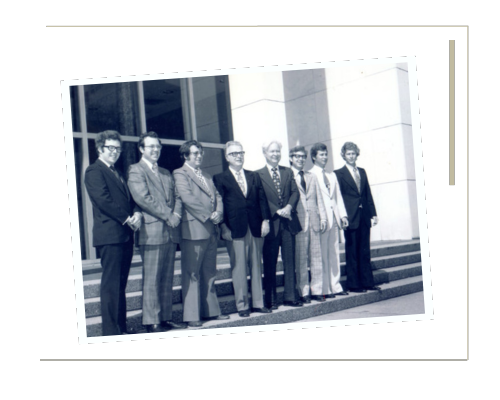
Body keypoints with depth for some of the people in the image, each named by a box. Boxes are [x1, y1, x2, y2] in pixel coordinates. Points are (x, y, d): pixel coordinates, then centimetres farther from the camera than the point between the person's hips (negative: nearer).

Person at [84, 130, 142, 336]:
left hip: (125, 234, 8)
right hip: (109, 234, -8)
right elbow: (103, 200, -14)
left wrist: (137, 213, -2)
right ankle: (110, 332, -4)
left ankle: (121, 327, 17)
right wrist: (127, 219, -12)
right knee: (111, 284, -7)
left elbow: (130, 198, 19)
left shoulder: (117, 173, 24)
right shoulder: (94, 171, -3)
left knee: (120, 284, 11)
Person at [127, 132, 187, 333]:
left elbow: (176, 197, 16)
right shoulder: (135, 170, 0)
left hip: (171, 231, 7)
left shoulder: (166, 173, 23)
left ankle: (165, 318, 14)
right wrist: (167, 216, -12)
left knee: (167, 278, 8)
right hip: (152, 232, -7)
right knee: (151, 279, -5)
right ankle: (151, 321, 0)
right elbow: (143, 198, -12)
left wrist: (176, 214, -5)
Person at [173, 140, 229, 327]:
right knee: (191, 274, -5)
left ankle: (210, 310, 20)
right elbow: (187, 198, -14)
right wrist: (208, 215, -13)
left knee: (209, 273, 12)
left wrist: (218, 213, -5)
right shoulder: (180, 174, -1)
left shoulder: (207, 176, 23)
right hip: (193, 230, -7)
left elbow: (217, 196, 16)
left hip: (211, 230, 8)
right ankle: (191, 316, -1)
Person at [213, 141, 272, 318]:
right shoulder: (220, 178, 4)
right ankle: (242, 305, 6)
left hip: (256, 228, 4)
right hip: (235, 229, -4)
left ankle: (258, 303, 15)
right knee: (238, 268, -2)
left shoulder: (254, 176, 16)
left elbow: (262, 199, 11)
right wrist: (223, 226, -10)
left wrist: (265, 220, 1)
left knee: (257, 267, 8)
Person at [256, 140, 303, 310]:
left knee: (290, 261, 6)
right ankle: (270, 300, 11)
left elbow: (295, 192, 6)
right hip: (271, 224, -3)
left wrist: (289, 207, -12)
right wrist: (277, 212, -14)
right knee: (269, 264, 3)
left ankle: (291, 296, 15)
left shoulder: (288, 172, 14)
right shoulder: (258, 175, 0)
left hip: (288, 222, 4)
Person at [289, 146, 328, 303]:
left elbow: (319, 199, 17)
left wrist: (323, 217, 8)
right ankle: (304, 292, 5)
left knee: (316, 257, 5)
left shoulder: (312, 177, 19)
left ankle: (316, 290, 11)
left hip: (314, 221, 5)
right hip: (298, 222, -5)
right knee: (300, 259, -2)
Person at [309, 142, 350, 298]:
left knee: (334, 253, 9)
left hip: (334, 218, 7)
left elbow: (338, 196, 17)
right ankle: (324, 289, 2)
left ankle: (335, 286, 16)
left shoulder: (332, 175, 19)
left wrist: (342, 215, 7)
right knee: (322, 254, -4)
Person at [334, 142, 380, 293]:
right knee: (352, 253, 1)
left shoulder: (362, 172, 14)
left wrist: (373, 213, 8)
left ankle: (367, 282, 17)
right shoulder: (339, 173, -2)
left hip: (364, 217, 5)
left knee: (365, 252, 10)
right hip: (351, 217, -5)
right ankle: (354, 284, 8)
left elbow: (368, 194, 14)